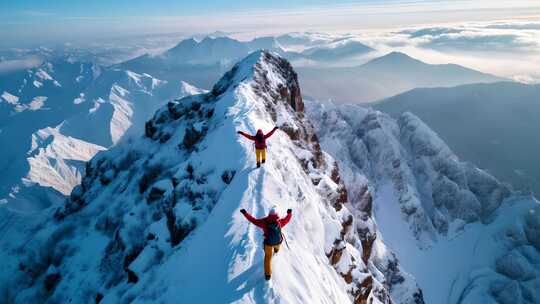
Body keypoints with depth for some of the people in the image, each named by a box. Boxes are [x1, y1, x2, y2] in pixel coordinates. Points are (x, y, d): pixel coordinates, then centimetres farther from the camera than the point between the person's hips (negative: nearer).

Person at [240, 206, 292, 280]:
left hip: (268, 243, -2)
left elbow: (253, 220, -23)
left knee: (268, 257, 15)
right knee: (277, 247, 38)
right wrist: (290, 213, 13)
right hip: (278, 242, 2)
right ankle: (276, 250, 73)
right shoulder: (280, 222, -24)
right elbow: (287, 219, -6)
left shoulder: (264, 222, -28)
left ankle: (268, 274, 18)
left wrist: (245, 213, -17)